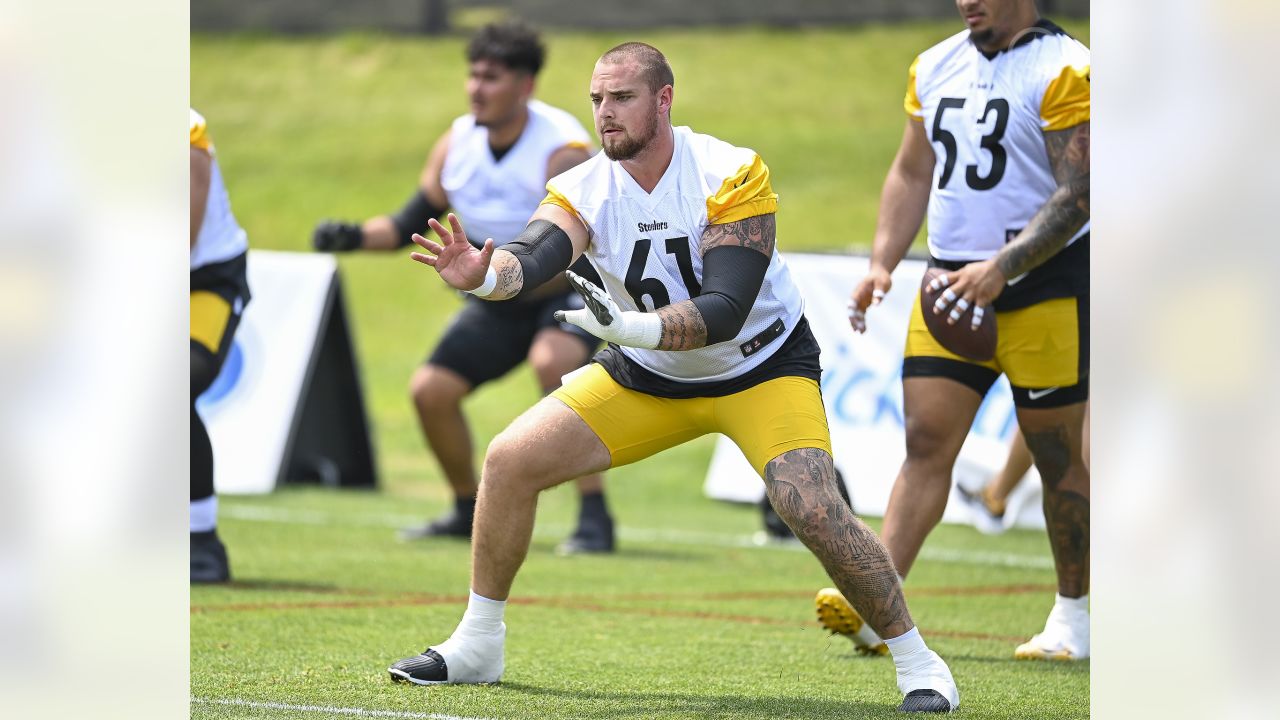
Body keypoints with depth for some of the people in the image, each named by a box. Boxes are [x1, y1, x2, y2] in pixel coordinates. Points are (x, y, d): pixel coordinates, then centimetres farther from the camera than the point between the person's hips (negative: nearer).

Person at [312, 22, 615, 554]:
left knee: (552, 361, -36)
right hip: (501, 299, 7)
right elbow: (410, 223, 3)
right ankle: (469, 510, 21)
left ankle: (594, 518, -31)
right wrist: (355, 237, -15)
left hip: (571, 291, -7)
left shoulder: (561, 151, -25)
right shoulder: (458, 143, -5)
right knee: (430, 388, -4)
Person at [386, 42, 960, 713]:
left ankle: (917, 663, -8)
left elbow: (727, 309, -33)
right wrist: (483, 273, -57)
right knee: (510, 460, -5)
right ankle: (476, 645, 11)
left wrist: (635, 327, -49)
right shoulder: (584, 190, -14)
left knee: (813, 510, -26)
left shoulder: (731, 176, -25)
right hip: (649, 378, 5)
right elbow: (532, 257, -33)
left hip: (762, 367, -5)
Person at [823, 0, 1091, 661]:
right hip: (954, 284, 6)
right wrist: (881, 265, 7)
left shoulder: (1062, 71, -10)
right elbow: (912, 174, 20)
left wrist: (999, 270, -27)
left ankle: (1072, 617, 18)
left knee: (1057, 456, 4)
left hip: (1046, 287, -6)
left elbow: (1076, 194, -16)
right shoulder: (936, 68, 11)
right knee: (926, 442, -6)